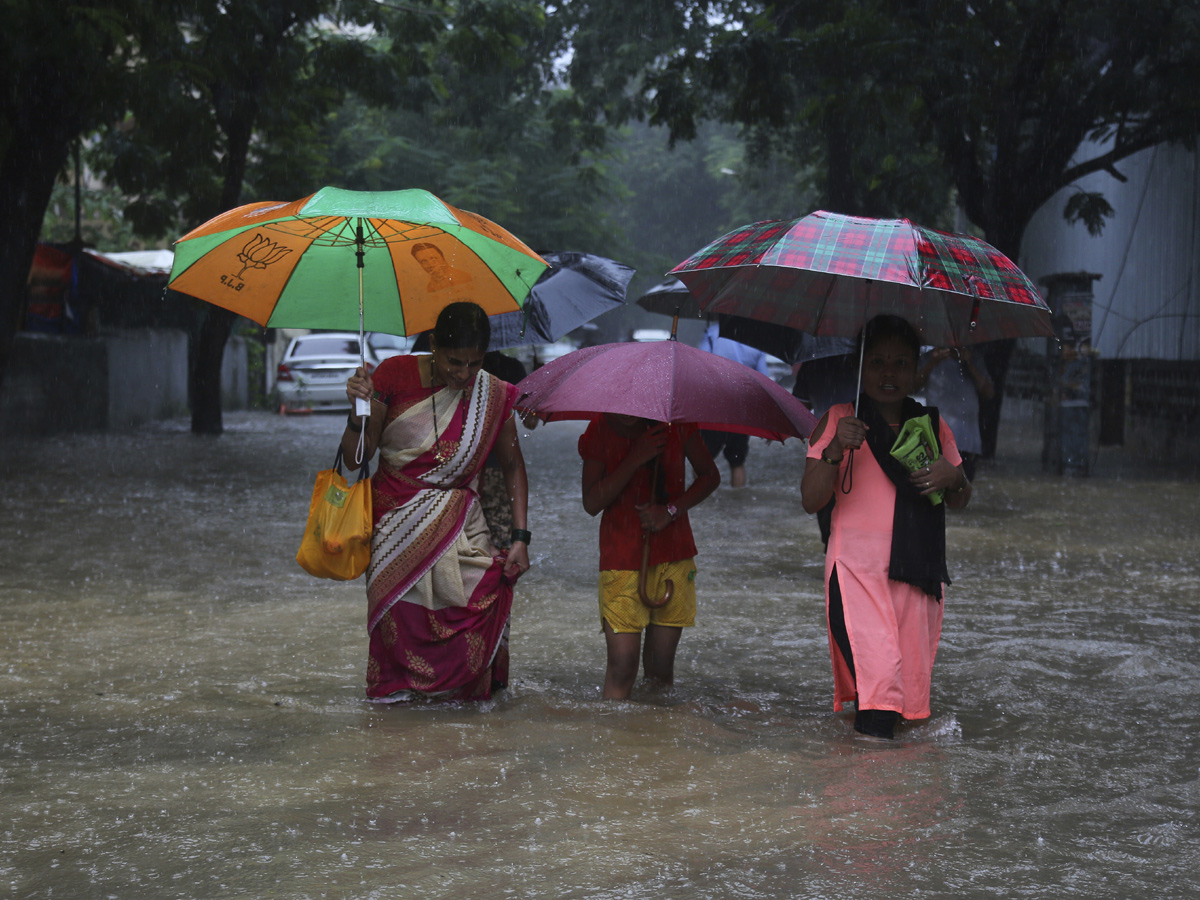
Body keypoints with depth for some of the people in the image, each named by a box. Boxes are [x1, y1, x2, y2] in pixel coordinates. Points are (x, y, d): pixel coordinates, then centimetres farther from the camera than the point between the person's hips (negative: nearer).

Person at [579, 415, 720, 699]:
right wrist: (635, 459, -20)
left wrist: (672, 510, -9)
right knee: (622, 663, -10)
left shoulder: (675, 423, -2)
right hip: (621, 557, -2)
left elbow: (710, 475, 7)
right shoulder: (599, 431, -5)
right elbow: (591, 503, -11)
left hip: (673, 556, 2)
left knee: (661, 665, 3)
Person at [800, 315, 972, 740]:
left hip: (918, 573, 4)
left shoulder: (932, 426, 15)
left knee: (911, 671, 0)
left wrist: (954, 477, -3)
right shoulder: (838, 421, 4)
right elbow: (811, 500, -4)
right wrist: (834, 450, -21)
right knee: (876, 673, -18)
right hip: (857, 566, -4)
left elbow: (959, 502, 21)